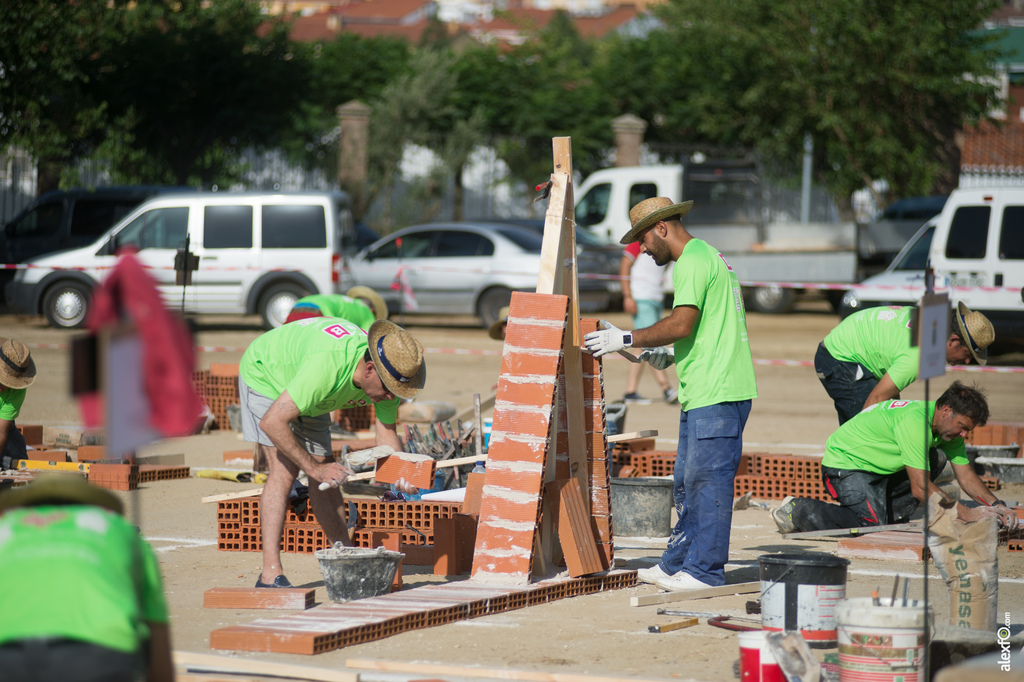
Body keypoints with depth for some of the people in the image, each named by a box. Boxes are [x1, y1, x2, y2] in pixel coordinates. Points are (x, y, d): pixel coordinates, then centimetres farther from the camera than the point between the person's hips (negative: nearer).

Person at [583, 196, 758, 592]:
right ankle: (677, 564, 19)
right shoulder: (707, 256, 23)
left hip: (716, 394, -11)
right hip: (704, 394, 11)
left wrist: (626, 339, -11)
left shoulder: (692, 261, -10)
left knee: (707, 481, -8)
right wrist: (670, 357, 17)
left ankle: (704, 571, -6)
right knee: (687, 484, 14)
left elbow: (682, 323, -19)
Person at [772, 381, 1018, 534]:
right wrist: (965, 514, -26)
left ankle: (893, 516, 2)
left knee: (934, 459, -3)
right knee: (872, 525, -27)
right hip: (844, 465, -9)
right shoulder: (915, 421, -30)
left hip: (881, 468, 9)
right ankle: (799, 511, -9)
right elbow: (920, 488, -30)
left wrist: (996, 505, -9)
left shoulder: (948, 426, -1)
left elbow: (966, 476, 7)